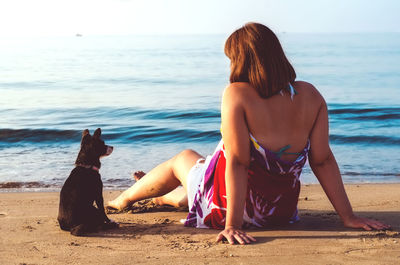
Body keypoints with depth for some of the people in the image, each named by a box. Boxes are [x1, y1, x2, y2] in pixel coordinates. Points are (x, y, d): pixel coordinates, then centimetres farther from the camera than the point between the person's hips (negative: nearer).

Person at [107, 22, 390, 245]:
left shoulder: (237, 94, -20)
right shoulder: (311, 96, -7)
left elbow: (237, 161, -25)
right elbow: (323, 160, -9)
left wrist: (233, 224, -24)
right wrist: (347, 215, -5)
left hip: (228, 205, -4)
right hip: (281, 210, 4)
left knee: (183, 159, 29)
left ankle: (124, 199, 54)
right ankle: (169, 198, 67)